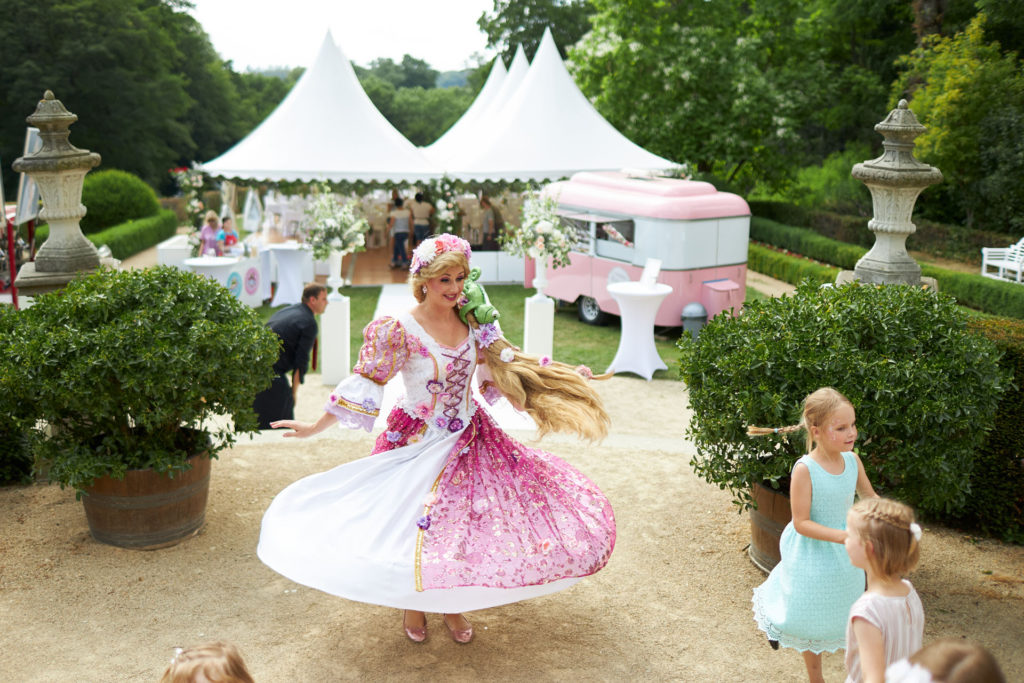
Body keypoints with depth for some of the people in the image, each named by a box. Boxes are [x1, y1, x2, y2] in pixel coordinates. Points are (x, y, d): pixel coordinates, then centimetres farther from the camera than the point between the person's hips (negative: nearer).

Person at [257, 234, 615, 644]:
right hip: (419, 443, -4)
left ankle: (451, 604, 31)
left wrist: (563, 379, 12)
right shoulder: (399, 331, -17)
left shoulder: (473, 322, -3)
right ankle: (413, 605, 31)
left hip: (469, 438, 4)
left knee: (462, 524, 8)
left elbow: (503, 369, 10)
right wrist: (315, 427, -7)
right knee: (412, 524, 5)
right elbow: (364, 384, -10)